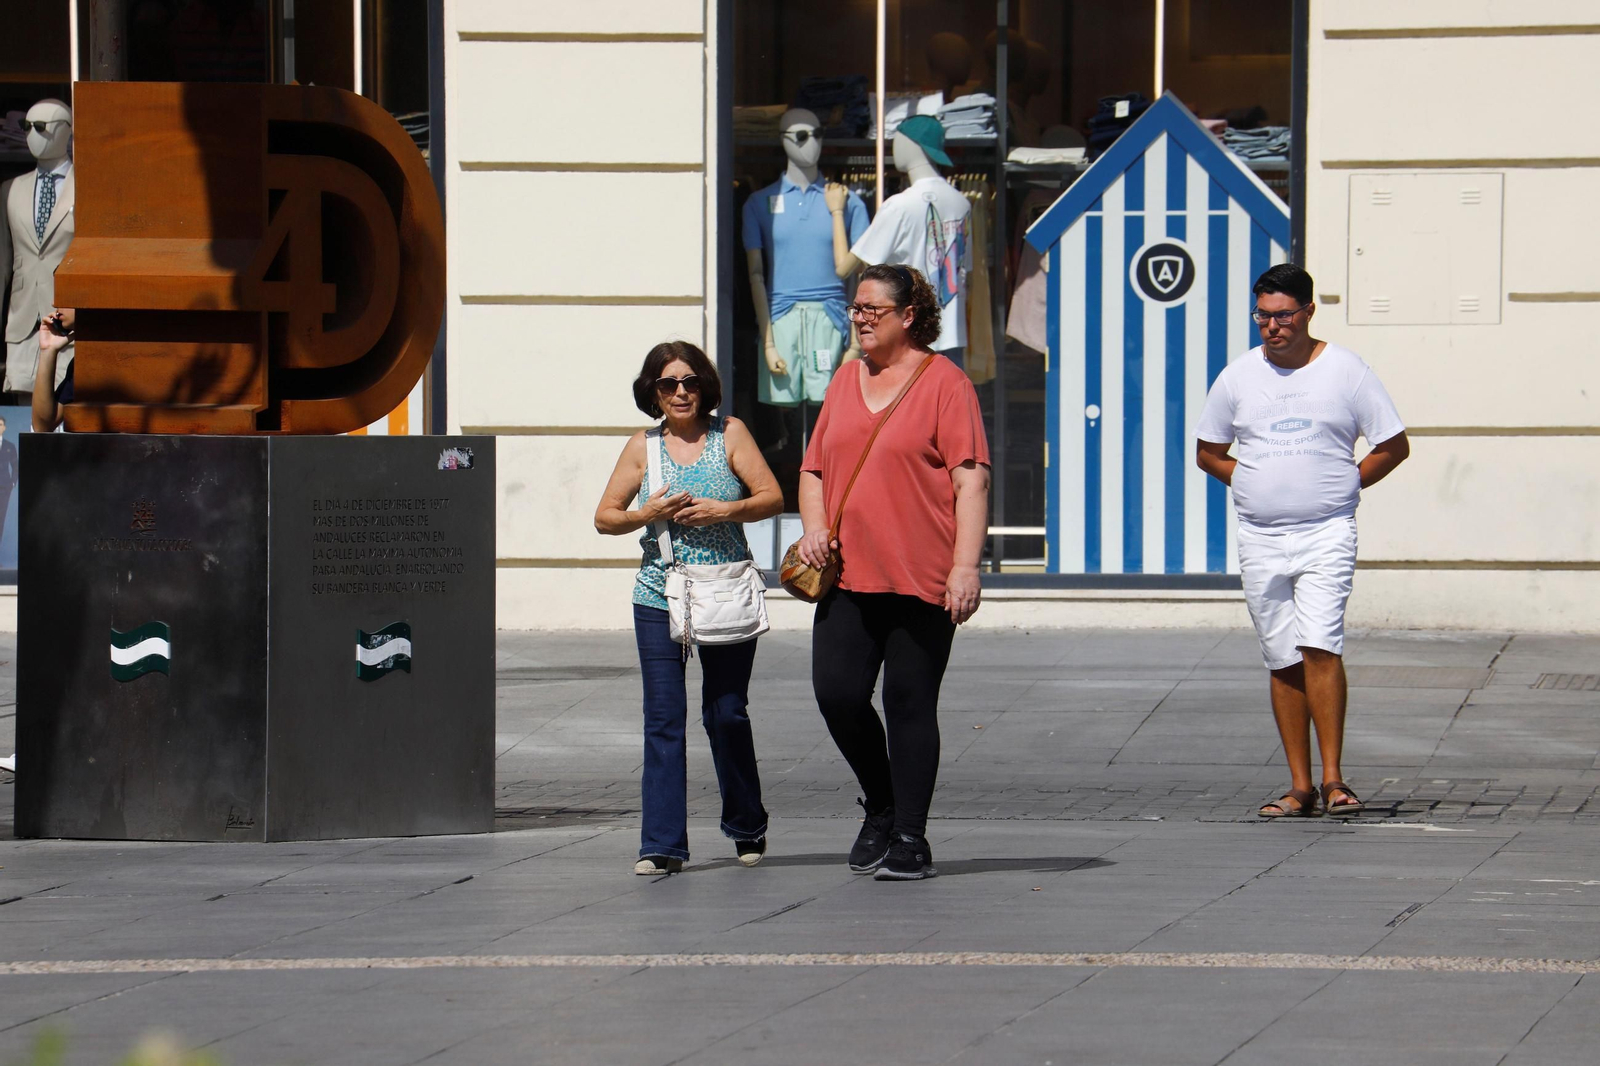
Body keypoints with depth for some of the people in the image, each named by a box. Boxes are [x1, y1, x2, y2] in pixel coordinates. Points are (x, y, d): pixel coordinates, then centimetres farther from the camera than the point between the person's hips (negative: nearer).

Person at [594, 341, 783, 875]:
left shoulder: (729, 434, 5)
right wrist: (648, 514, -9)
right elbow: (605, 517, 10)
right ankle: (662, 845, -7)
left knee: (726, 714, 2)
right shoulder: (642, 448, 8)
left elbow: (772, 497, 1)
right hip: (659, 597, 1)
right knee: (663, 718, -6)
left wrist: (724, 511, -15)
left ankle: (747, 828, 23)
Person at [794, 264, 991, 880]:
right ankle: (880, 806, 19)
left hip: (921, 578, -5)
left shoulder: (943, 383, -3)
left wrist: (965, 565, -16)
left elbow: (971, 481, -8)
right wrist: (815, 529, 3)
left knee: (910, 705, -2)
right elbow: (814, 468, 23)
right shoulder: (846, 380, 16)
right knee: (837, 693, -4)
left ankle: (910, 840, 6)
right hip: (847, 575, 5)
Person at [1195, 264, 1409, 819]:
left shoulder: (1345, 370, 1)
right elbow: (1208, 452, 18)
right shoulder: (1238, 376, 8)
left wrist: (1343, 484, 1)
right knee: (1284, 662, 5)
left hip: (1326, 533, -3)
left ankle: (1333, 779, -16)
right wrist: (1258, 485, 7)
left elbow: (1393, 446, 6)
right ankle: (1300, 787, 9)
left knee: (1320, 647, -18)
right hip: (1259, 539, 3)